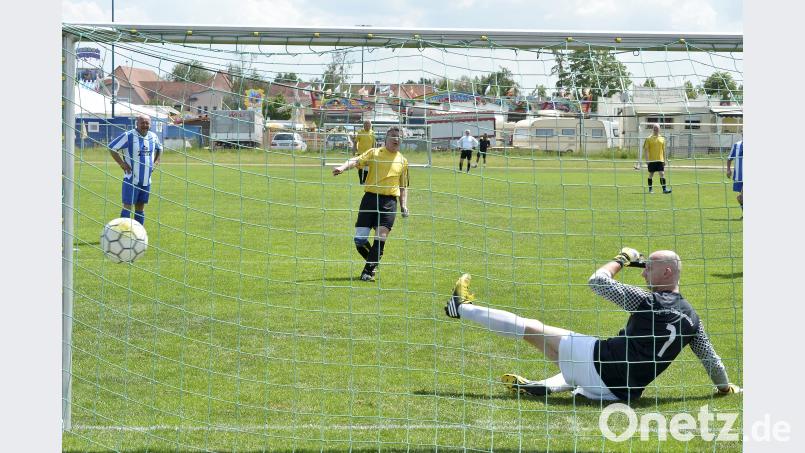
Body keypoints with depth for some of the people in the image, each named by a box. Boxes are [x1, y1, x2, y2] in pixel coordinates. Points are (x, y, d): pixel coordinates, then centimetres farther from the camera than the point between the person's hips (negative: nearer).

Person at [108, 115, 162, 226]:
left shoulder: (153, 137, 6)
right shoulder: (128, 136, -12)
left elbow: (159, 149, 27)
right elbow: (111, 147, -8)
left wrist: (156, 162, 12)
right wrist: (122, 163, -13)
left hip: (146, 180, 6)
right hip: (131, 179, -6)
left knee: (140, 207, 12)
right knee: (127, 206, -7)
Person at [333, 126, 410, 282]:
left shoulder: (402, 161, 16)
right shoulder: (374, 153, 8)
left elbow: (403, 186, 24)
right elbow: (357, 161, -8)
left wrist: (404, 205, 12)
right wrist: (343, 167, -27)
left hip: (389, 201, 1)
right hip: (370, 197, -1)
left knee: (381, 237, -13)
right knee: (360, 239, -6)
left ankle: (369, 271, -4)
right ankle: (374, 262, 22)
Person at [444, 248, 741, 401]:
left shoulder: (647, 301, -11)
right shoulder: (691, 318, 5)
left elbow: (598, 282, -9)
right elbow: (711, 359, 12)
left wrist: (622, 259, 7)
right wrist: (726, 386, 30)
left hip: (600, 361, -6)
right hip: (621, 391, 6)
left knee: (533, 329, 5)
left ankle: (463, 308, 15)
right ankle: (545, 386, 19)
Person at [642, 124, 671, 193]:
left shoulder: (662, 138, 10)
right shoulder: (649, 139, -2)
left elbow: (663, 150, 15)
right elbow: (646, 149, -4)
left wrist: (664, 159, 13)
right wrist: (647, 159, -13)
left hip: (660, 160, 2)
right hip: (651, 160, -2)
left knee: (662, 174, -7)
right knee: (651, 174, 7)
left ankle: (664, 189, -10)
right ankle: (650, 189, 17)